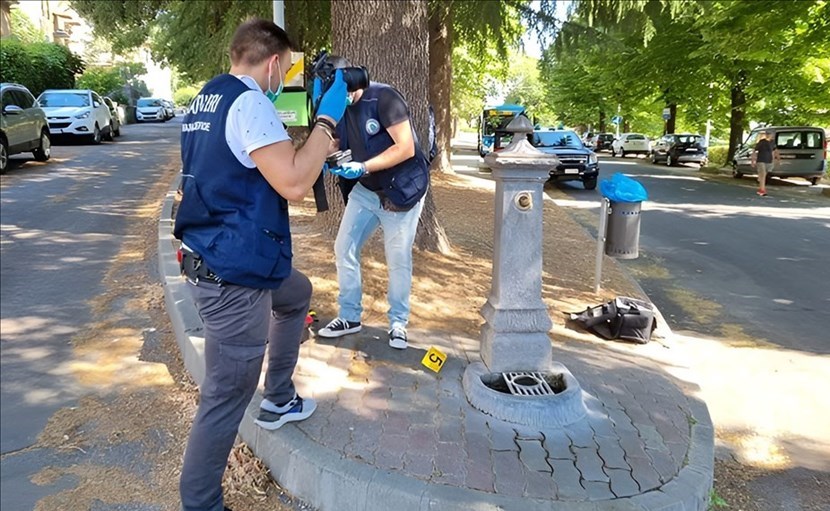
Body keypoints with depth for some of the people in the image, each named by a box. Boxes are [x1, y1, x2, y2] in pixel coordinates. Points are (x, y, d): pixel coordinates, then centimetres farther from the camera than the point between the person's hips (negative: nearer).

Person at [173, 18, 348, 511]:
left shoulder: (206, 100, 14)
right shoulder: (249, 102, -17)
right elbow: (294, 184, -26)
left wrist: (313, 154, 27)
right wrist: (327, 119, -15)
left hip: (224, 259, 11)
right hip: (233, 274, -11)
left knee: (298, 293, 32)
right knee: (226, 397, 0)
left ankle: (278, 400, 41)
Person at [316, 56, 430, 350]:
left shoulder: (383, 97, -20)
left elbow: (406, 148, -25)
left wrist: (363, 167, -30)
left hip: (402, 189, -6)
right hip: (365, 191, 7)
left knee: (398, 259, 0)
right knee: (344, 249, 3)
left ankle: (398, 323, 15)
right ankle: (349, 317, 16)